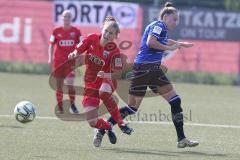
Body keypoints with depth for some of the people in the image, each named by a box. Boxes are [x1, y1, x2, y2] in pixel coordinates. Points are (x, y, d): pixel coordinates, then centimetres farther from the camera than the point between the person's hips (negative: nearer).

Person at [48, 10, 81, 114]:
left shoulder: (76, 31, 2)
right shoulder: (56, 31, 2)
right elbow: (51, 45, 4)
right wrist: (50, 58, -6)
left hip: (71, 61, -1)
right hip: (58, 61, 1)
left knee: (70, 84, -14)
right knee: (59, 85, 5)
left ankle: (72, 105, 5)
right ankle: (60, 107, 13)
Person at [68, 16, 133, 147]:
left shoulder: (114, 51, -17)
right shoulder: (91, 39, -9)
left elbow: (117, 74, -16)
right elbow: (77, 52, 0)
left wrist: (106, 75, -36)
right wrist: (73, 55, -23)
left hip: (107, 81, -3)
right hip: (90, 84, 3)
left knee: (103, 92, -43)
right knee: (92, 122, -10)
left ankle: (120, 123, -26)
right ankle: (107, 128, 27)